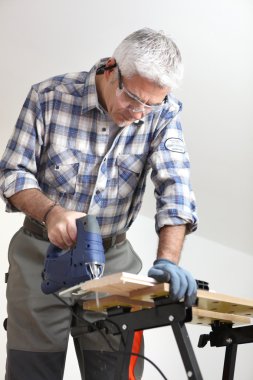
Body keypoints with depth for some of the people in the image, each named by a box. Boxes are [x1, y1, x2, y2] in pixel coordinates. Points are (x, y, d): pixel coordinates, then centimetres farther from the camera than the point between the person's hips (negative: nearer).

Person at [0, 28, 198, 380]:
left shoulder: (163, 112, -9)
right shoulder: (49, 97, -12)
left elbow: (175, 188, -16)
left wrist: (168, 259, -31)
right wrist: (51, 212, -27)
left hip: (113, 258, 1)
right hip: (41, 254, -1)